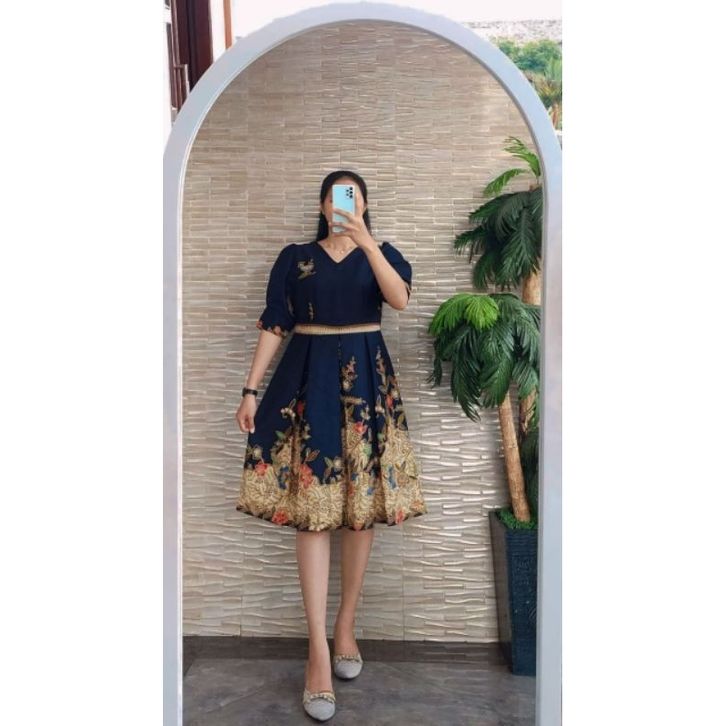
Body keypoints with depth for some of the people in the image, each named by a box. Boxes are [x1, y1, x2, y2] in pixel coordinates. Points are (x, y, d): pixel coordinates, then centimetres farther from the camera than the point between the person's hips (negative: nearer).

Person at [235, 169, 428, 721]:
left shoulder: (383, 253, 8)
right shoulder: (294, 257, 9)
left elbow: (400, 299, -14)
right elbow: (273, 325, 5)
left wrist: (365, 242, -24)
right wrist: (251, 390, -2)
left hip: (367, 381, 1)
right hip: (309, 380, 0)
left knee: (362, 506, 3)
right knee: (312, 507, -7)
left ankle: (346, 627, 21)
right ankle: (319, 648, -2)